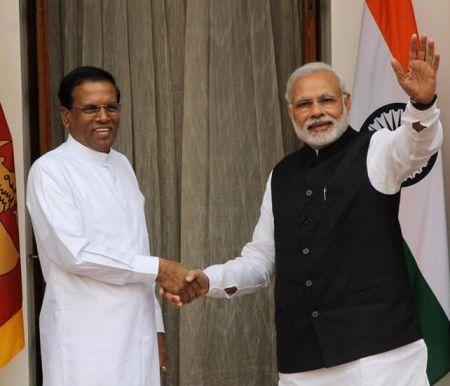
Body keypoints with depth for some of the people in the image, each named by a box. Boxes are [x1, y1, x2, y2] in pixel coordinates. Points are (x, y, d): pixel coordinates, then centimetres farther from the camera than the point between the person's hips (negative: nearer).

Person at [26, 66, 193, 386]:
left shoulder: (122, 165, 13)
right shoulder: (50, 170, -8)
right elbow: (75, 253, -17)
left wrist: (155, 325, 14)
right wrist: (158, 268, -13)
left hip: (137, 331, 6)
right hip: (86, 339, -6)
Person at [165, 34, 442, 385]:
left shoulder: (373, 151, 1)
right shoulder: (282, 176, 15)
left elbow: (415, 145, -23)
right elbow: (262, 260, 19)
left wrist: (422, 102, -44)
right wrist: (210, 281, 1)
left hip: (378, 348, -4)